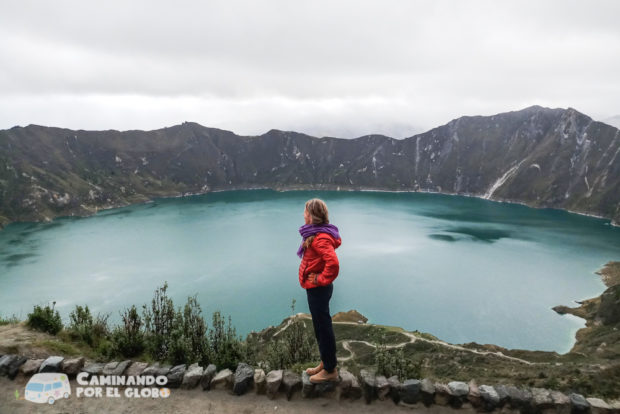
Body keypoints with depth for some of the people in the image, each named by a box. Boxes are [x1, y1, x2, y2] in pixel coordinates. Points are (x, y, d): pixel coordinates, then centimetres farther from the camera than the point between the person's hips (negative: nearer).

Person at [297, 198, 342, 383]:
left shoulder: (320, 238, -24)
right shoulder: (316, 233, 7)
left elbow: (333, 263, -37)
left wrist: (322, 279, -23)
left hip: (318, 289, -10)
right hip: (315, 288, 10)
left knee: (323, 327, 4)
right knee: (321, 326, 20)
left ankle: (330, 370, 19)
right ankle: (325, 363, 35)